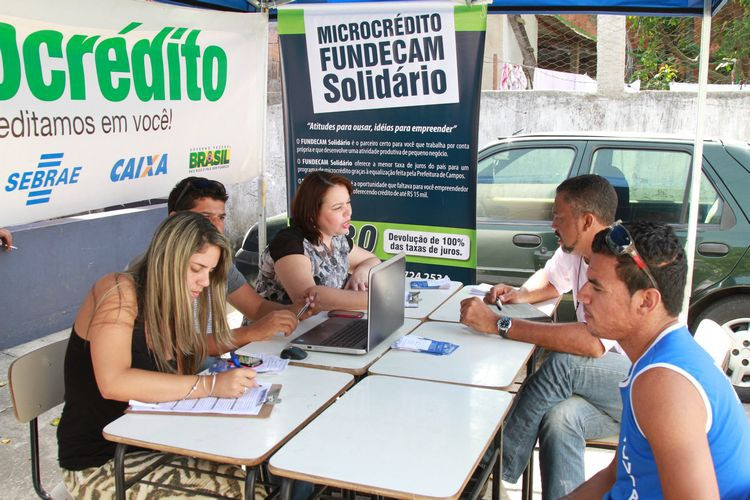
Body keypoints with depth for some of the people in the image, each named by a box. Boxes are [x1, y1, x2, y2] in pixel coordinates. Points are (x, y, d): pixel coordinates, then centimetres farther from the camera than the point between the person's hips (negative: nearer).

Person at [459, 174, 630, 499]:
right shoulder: (573, 253, 3)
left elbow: (592, 342, -40)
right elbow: (548, 279, 27)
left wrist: (498, 324, -37)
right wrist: (521, 294, 2)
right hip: (611, 382, 7)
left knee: (563, 363, -32)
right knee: (561, 417, -28)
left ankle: (499, 470, -18)